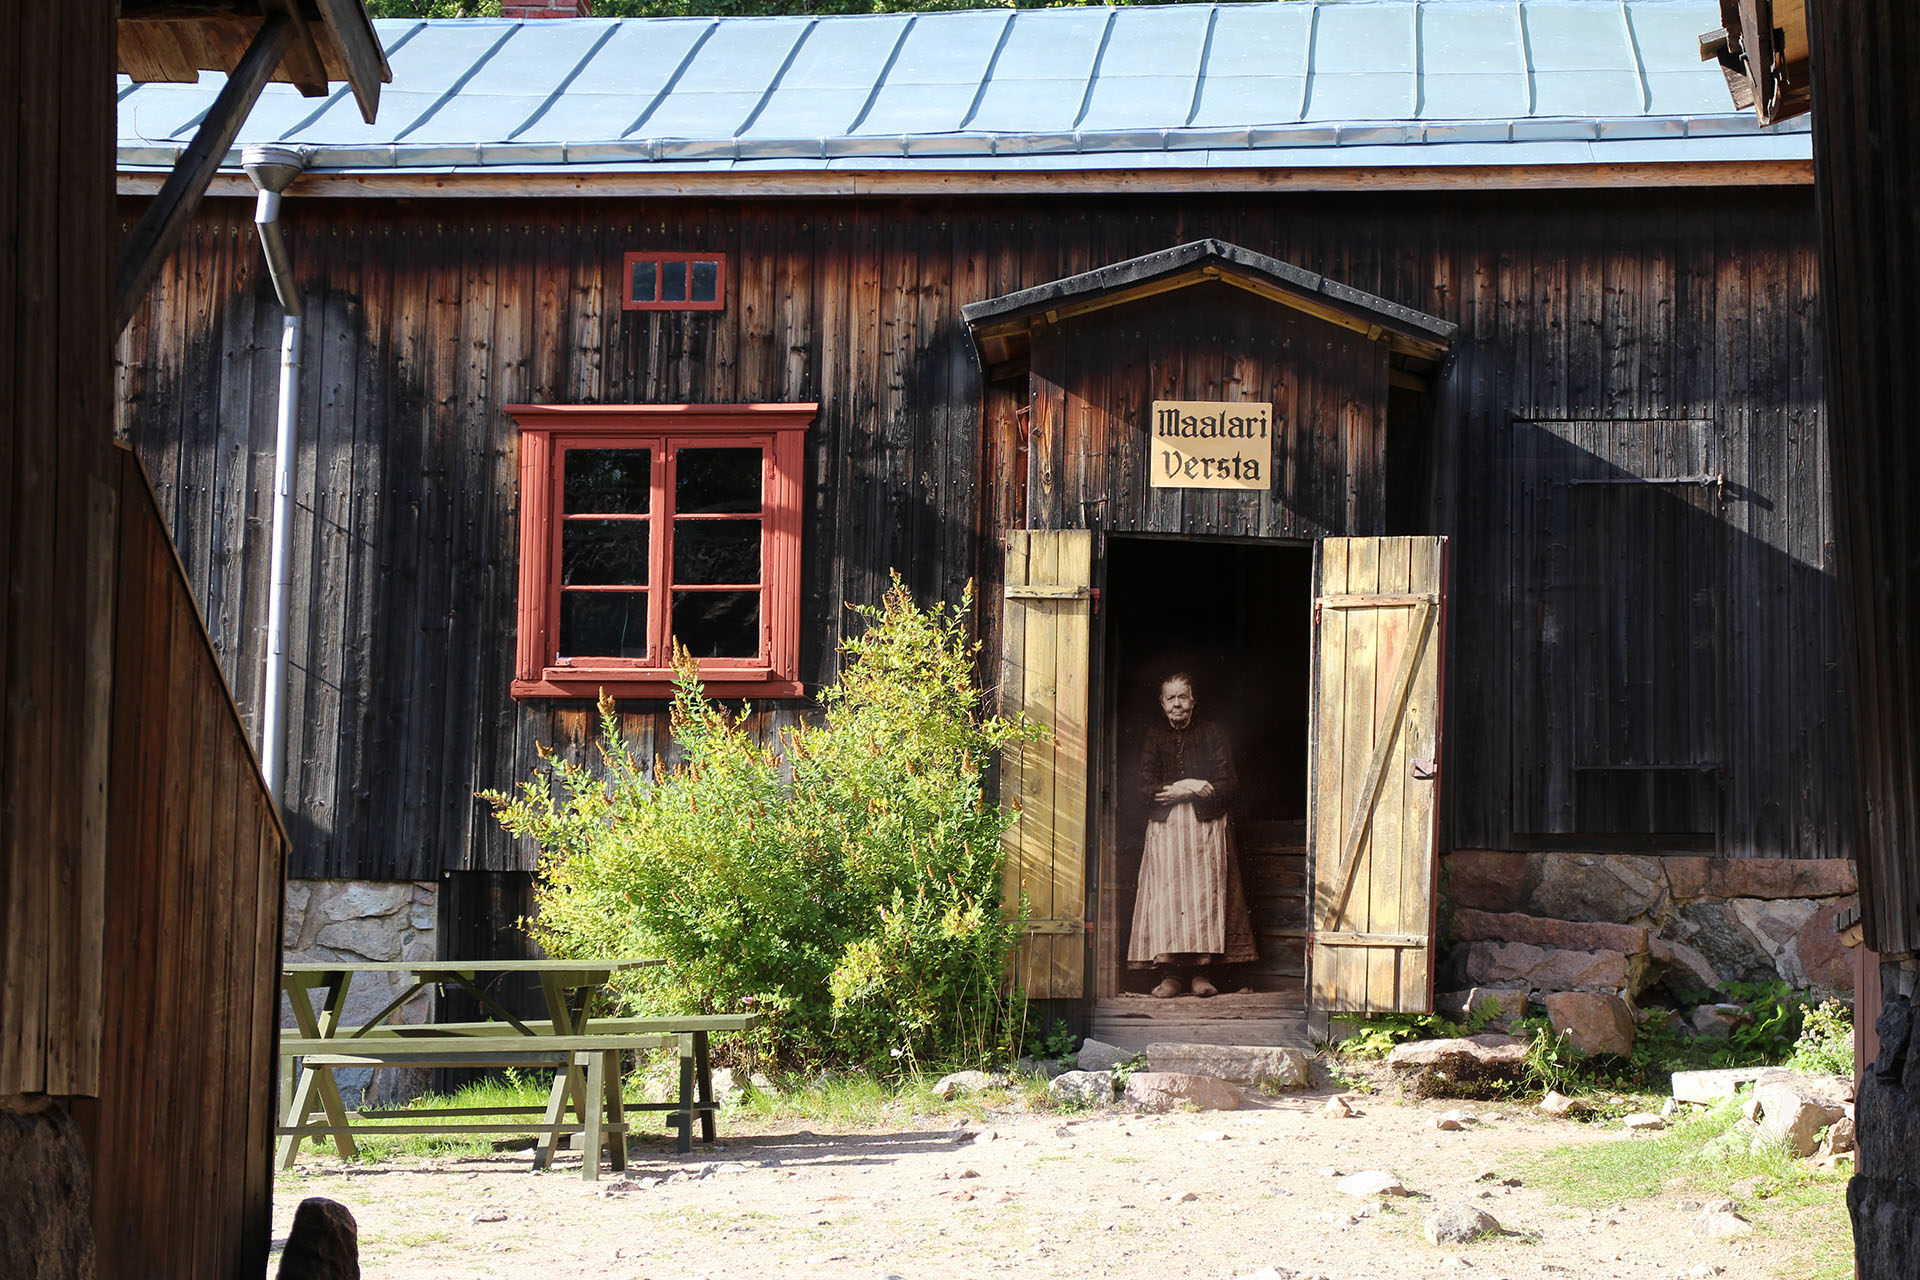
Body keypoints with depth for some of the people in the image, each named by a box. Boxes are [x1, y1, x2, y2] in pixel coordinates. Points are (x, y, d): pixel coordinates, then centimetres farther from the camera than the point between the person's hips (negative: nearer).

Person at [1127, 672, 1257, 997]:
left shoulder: (1212, 735, 8)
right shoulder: (1154, 738, 11)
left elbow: (1229, 785, -1)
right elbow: (1146, 788, 1)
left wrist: (1178, 791, -11)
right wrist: (1188, 786, -11)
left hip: (1207, 825, -1)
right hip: (1165, 828, 1)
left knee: (1205, 895, -8)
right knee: (1166, 895, -9)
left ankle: (1201, 972, -7)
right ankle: (1171, 974, -10)